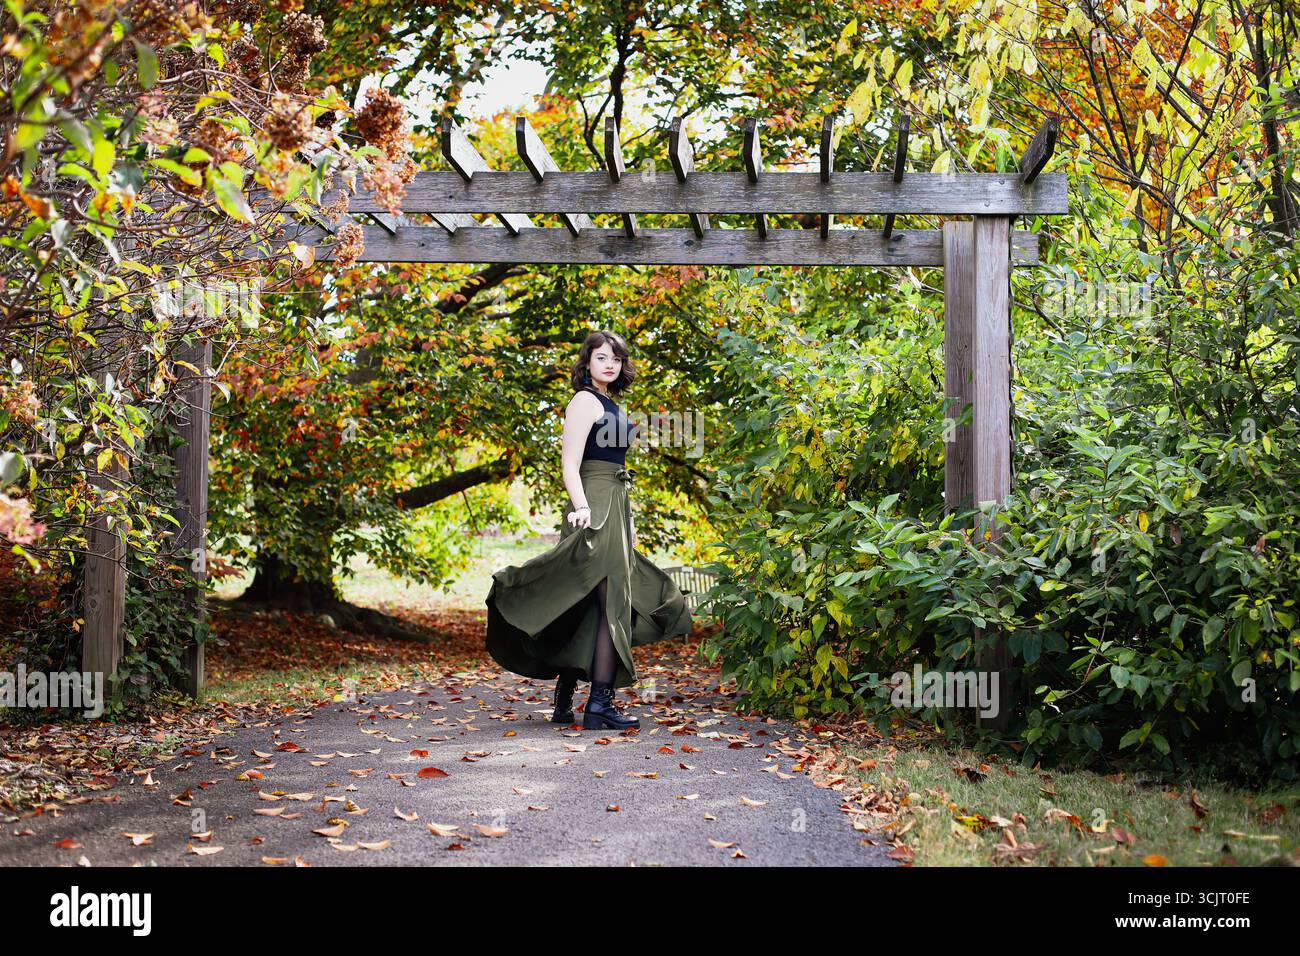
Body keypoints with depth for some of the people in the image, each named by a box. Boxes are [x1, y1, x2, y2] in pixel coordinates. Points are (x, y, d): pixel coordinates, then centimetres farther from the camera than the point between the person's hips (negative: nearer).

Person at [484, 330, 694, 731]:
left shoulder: (610, 405, 21)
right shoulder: (585, 400, -6)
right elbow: (570, 463, -15)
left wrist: (628, 523, 23)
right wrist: (581, 507, -27)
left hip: (615, 506, 10)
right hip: (596, 507, -10)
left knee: (587, 606, 10)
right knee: (612, 602, -12)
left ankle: (564, 700, 16)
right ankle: (599, 704, -11)